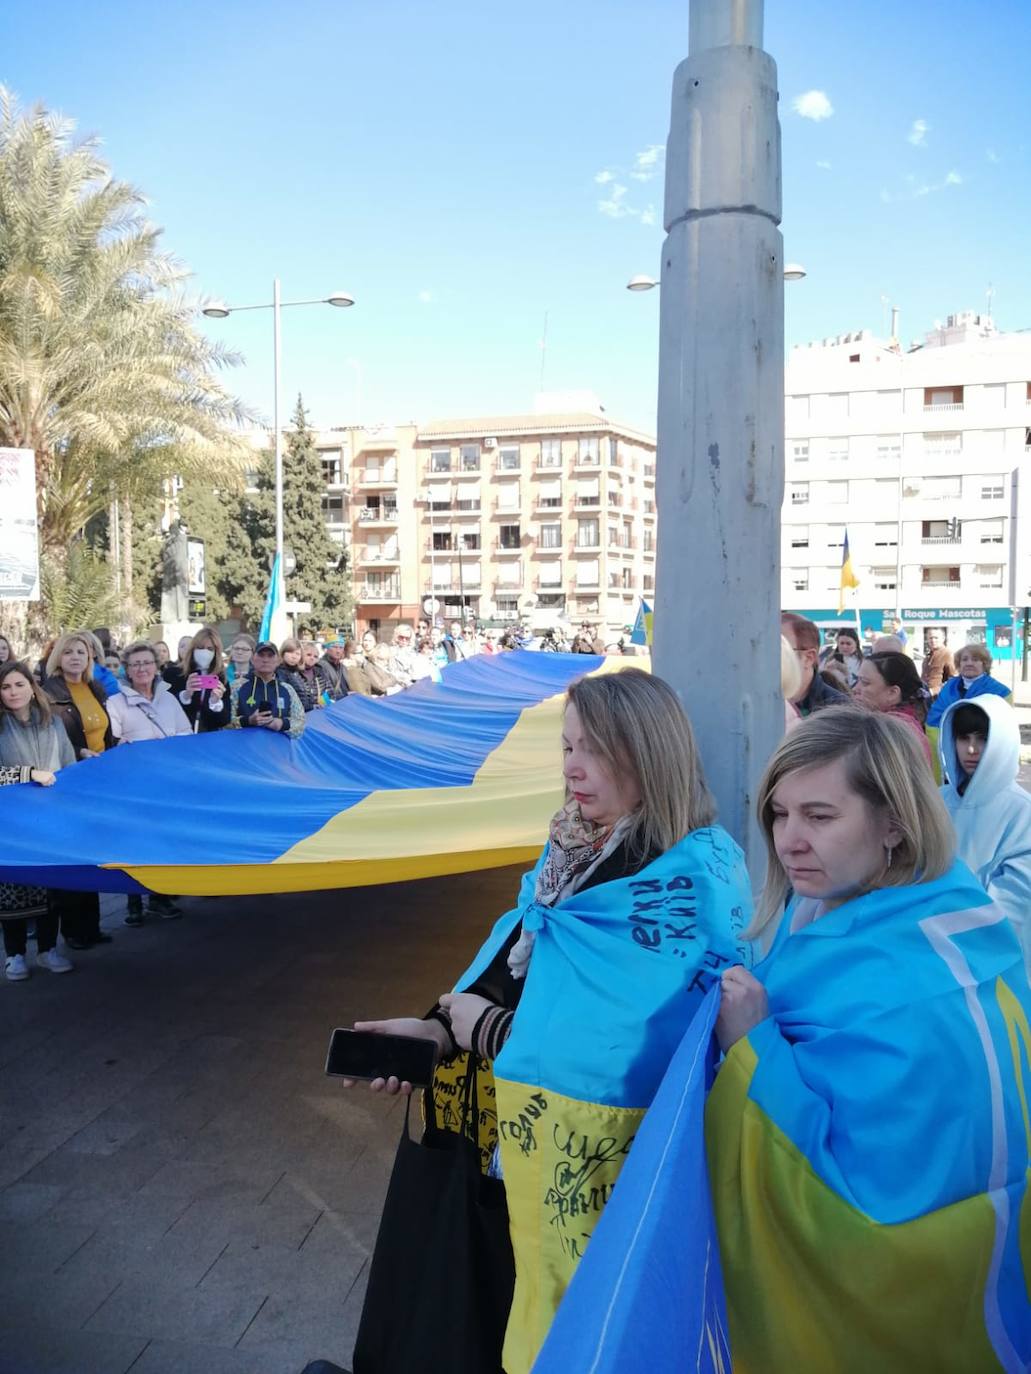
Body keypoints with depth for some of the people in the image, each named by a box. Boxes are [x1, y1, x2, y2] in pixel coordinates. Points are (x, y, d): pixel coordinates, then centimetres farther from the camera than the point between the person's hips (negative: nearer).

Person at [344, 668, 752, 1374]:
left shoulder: (693, 876, -21)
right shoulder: (577, 842, 4)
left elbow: (633, 1046, -25)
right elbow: (519, 954, 5)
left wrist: (487, 1029, -16)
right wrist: (441, 1027, -12)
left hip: (597, 1142, -6)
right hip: (534, 1113, 7)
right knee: (544, 1286, 22)